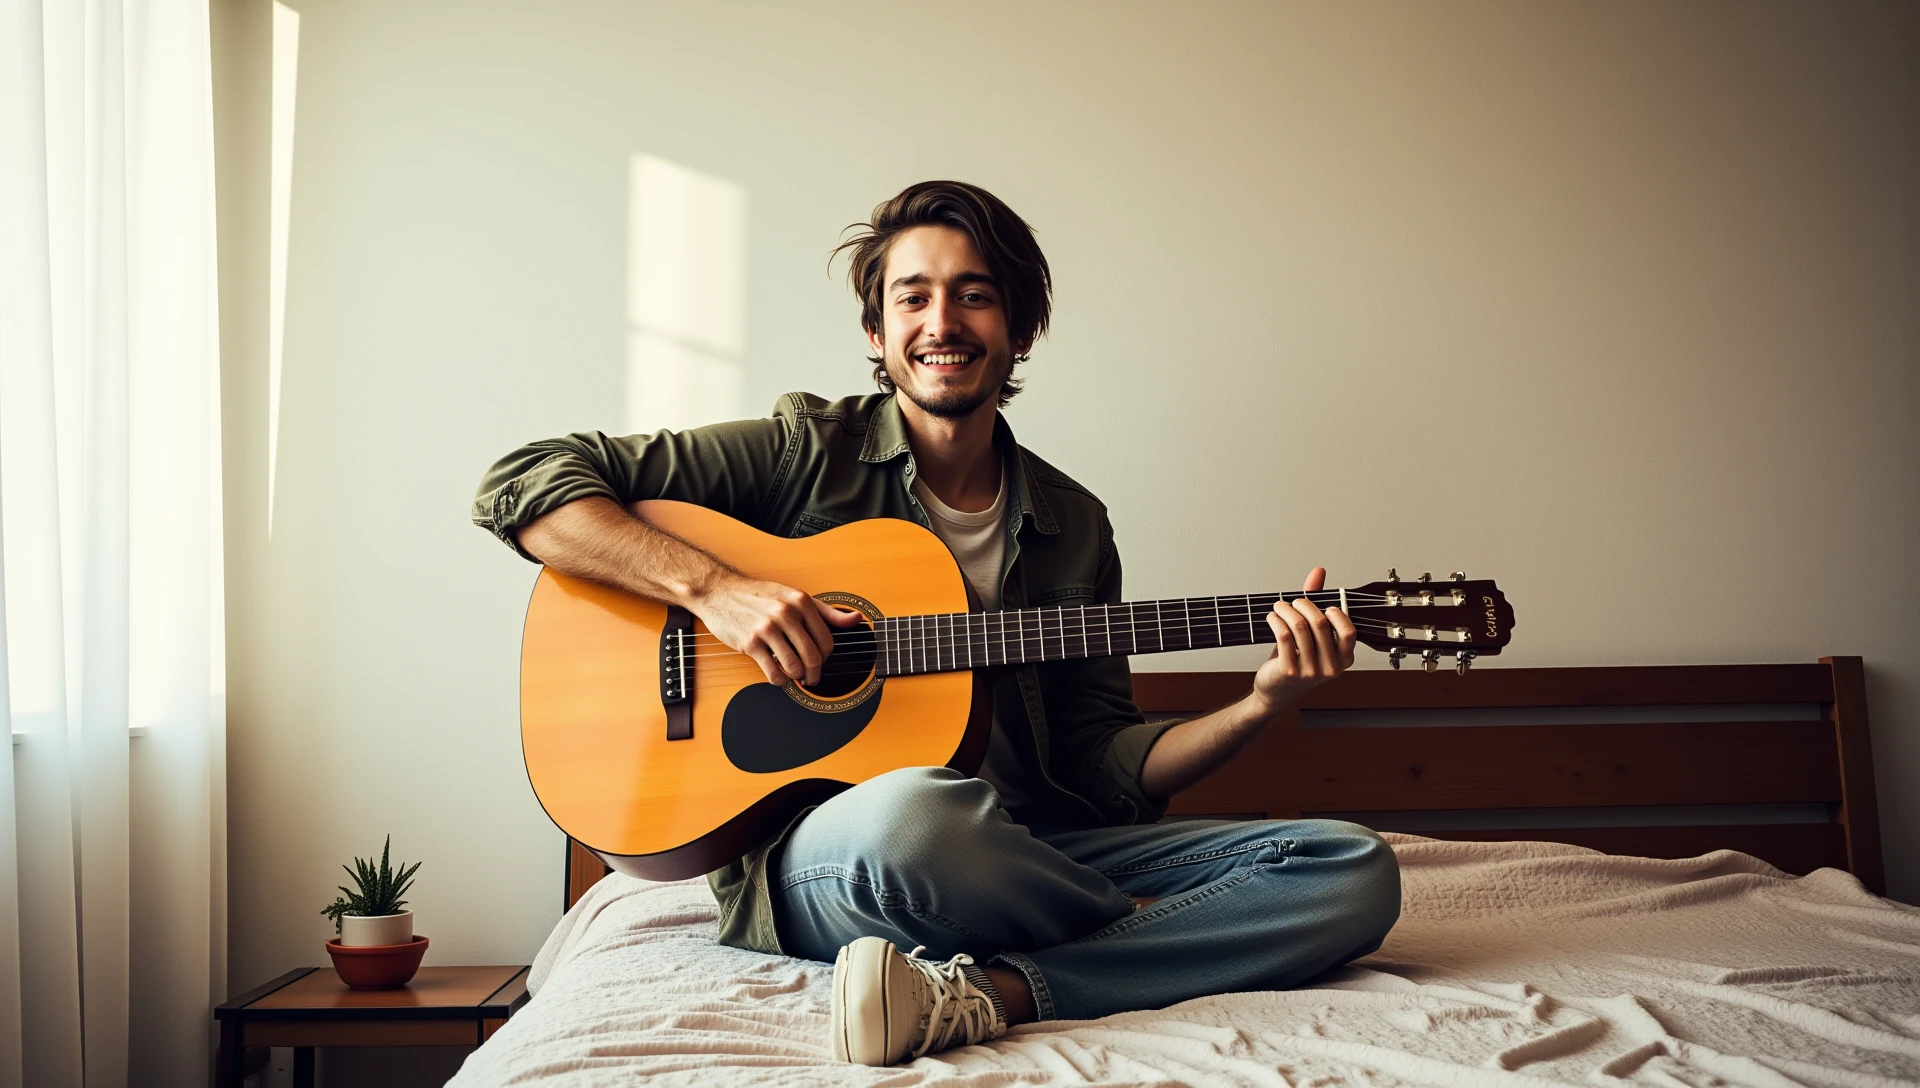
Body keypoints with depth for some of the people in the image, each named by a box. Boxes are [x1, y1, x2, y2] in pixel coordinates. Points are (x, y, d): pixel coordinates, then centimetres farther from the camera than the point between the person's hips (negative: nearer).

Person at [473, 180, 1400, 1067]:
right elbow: (521, 486, -4)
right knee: (907, 810, -42)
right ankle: (1167, 946, -11)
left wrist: (1261, 706, -4)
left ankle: (980, 993, -27)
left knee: (1356, 871, -13)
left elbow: (1100, 761, 12)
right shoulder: (806, 454, 1)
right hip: (809, 861, -4)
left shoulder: (1073, 528, 13)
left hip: (1029, 861, 4)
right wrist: (712, 586, -17)